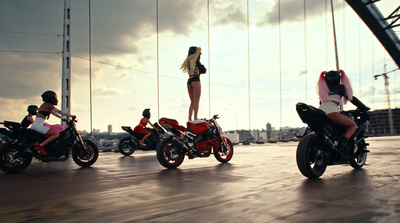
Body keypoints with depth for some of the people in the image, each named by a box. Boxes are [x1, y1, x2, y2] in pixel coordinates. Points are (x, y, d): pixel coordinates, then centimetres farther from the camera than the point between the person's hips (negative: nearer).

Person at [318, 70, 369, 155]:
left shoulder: (323, 88, 30)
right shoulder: (340, 87, 17)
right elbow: (351, 98, 19)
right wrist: (364, 108, 29)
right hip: (331, 111, -5)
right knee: (353, 125, 10)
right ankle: (342, 143, -15)